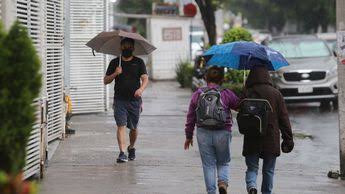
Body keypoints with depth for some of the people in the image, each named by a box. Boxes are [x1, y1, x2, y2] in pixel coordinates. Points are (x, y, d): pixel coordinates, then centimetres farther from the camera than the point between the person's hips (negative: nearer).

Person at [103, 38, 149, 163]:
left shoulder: (138, 62, 6)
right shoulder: (115, 63, 9)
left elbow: (145, 79, -5)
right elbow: (106, 81, 10)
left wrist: (141, 89, -25)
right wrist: (115, 74, -9)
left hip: (135, 100, 0)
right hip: (119, 100, 0)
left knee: (133, 128, 10)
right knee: (121, 125, -13)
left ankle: (131, 148, 36)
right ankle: (122, 153, -19)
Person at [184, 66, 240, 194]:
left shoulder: (197, 95, 4)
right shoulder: (227, 94, -3)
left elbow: (190, 117, 8)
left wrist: (189, 136, 16)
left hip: (203, 134, 1)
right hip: (223, 134, -1)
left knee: (208, 165, 9)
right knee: (223, 163, 15)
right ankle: (223, 182, -11)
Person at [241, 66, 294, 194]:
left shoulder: (248, 93, -5)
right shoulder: (276, 94, -1)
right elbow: (284, 118, 0)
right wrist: (288, 139, 4)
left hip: (252, 140, -1)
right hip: (271, 140, 1)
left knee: (252, 168, 7)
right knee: (268, 170, 13)